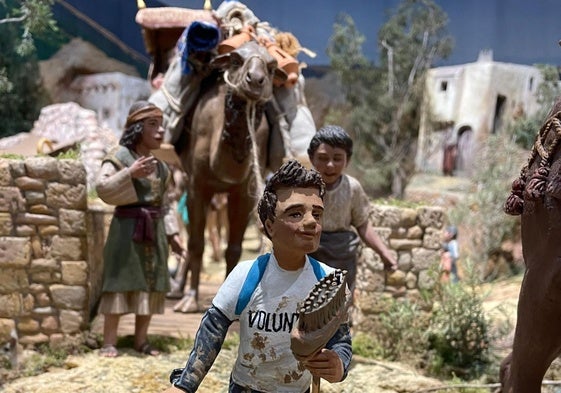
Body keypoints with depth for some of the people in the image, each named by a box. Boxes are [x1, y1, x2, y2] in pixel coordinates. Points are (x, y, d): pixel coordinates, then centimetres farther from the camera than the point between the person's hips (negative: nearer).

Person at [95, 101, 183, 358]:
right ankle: (109, 342, -2)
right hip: (128, 228, -6)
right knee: (121, 281, -6)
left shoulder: (160, 165, 13)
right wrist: (130, 173, -27)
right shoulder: (120, 156, -7)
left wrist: (171, 232, 11)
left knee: (152, 284, 7)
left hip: (155, 230, 6)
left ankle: (141, 340, 15)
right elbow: (102, 188, -18)